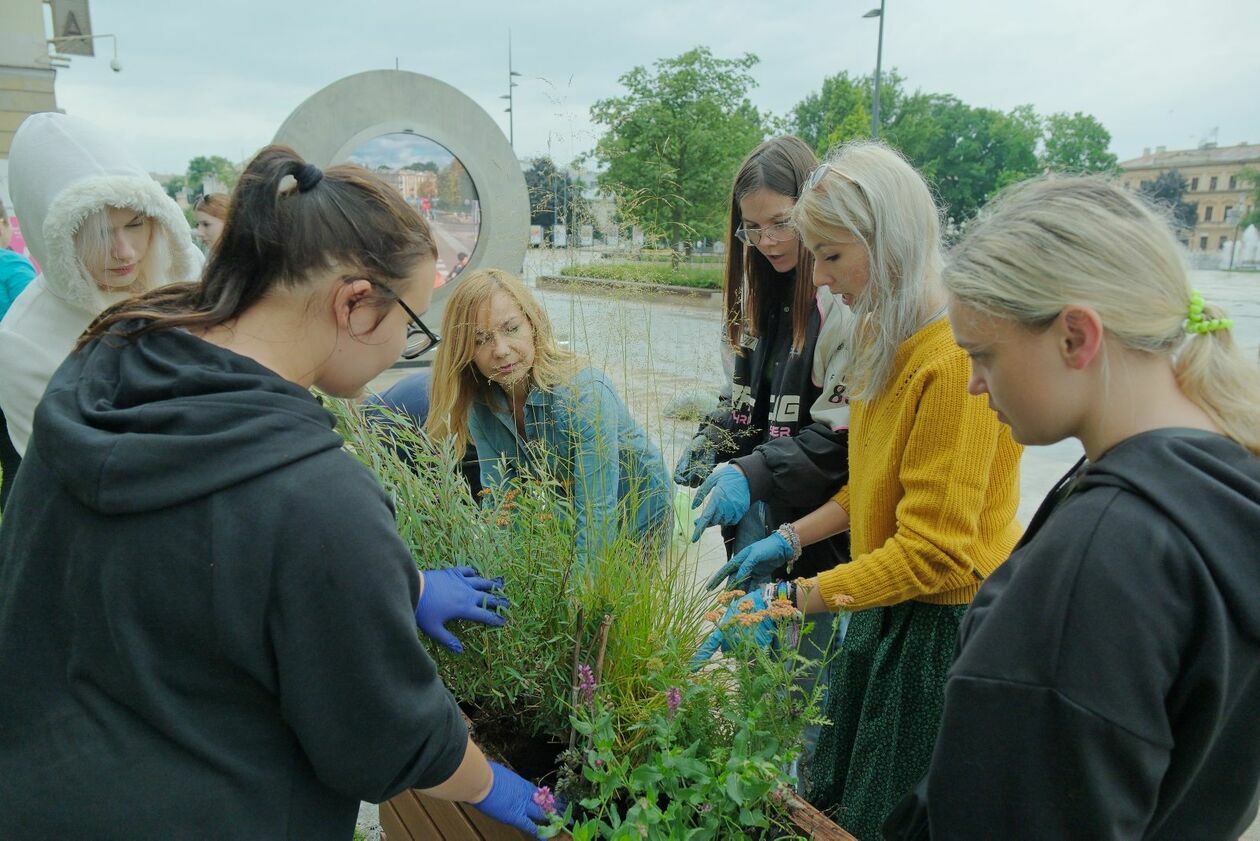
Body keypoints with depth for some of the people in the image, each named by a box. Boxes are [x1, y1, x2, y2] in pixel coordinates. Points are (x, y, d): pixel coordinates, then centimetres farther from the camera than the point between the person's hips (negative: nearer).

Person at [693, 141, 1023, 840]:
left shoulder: (955, 360, -26)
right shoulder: (884, 342, 4)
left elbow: (933, 551, -26)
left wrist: (789, 600, -28)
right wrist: (790, 539, 4)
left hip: (942, 627, -8)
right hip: (887, 609, 8)